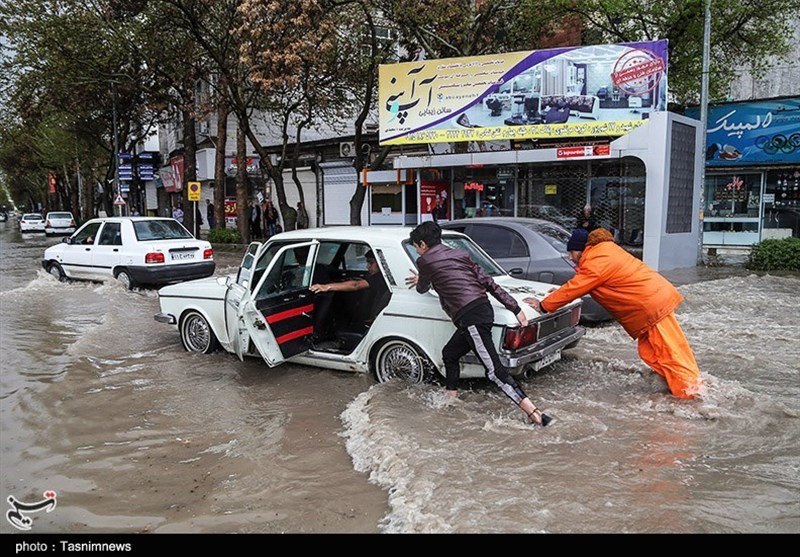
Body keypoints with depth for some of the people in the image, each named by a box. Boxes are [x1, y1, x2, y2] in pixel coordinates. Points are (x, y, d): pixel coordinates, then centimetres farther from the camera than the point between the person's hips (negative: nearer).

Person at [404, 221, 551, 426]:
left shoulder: (425, 261, 3)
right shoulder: (460, 254, 20)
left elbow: (423, 288, 22)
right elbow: (488, 282, 15)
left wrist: (419, 281, 46)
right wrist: (516, 309, 13)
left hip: (470, 316, -8)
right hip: (483, 308, 9)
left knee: (495, 370, -11)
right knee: (449, 354, 25)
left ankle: (534, 413, -17)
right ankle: (451, 398, 35)